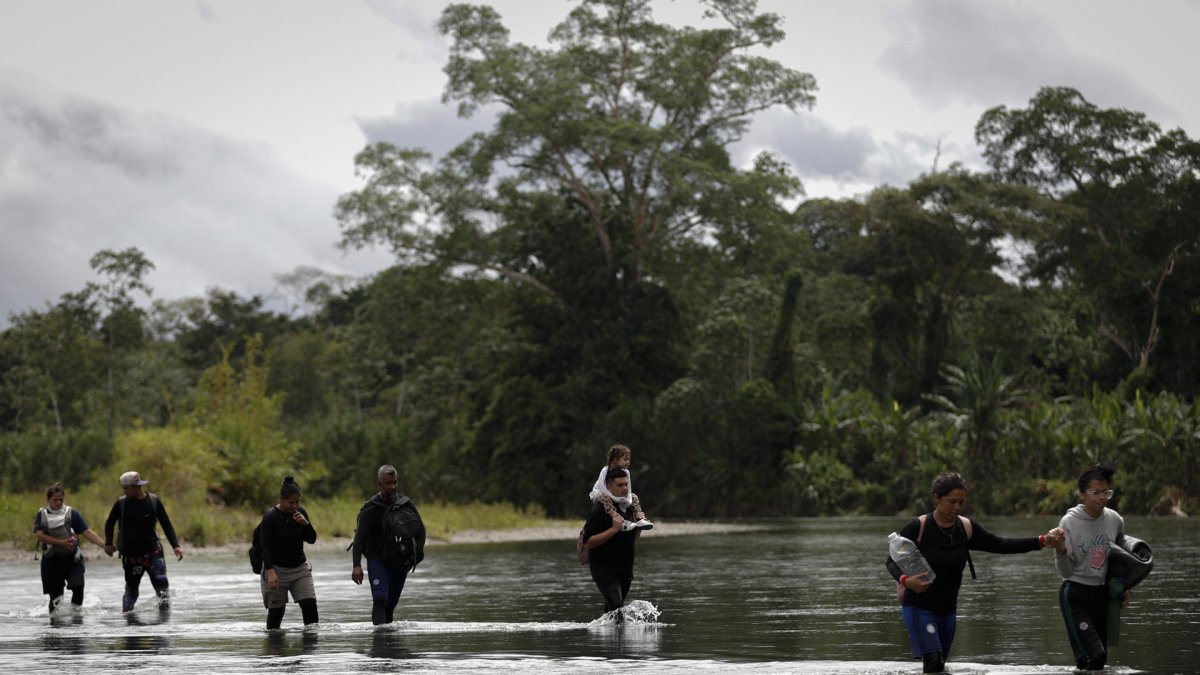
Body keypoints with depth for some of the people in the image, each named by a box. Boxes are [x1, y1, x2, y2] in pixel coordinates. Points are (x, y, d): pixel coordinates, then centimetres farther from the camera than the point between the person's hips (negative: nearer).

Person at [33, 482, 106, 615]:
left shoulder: (72, 513, 2)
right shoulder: (42, 514, 5)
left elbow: (87, 533, -3)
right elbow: (39, 535, -9)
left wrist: (104, 545, -15)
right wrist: (61, 543, -18)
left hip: (72, 559, -1)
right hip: (51, 559, 1)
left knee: (77, 585, -23)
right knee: (54, 594, 5)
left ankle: (76, 609, -5)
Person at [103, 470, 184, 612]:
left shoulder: (154, 501, -2)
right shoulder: (121, 504, -1)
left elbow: (166, 524, 1)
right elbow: (109, 523, 14)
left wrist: (175, 546, -8)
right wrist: (108, 543, 3)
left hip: (152, 551, 0)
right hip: (130, 554, 1)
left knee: (161, 582, -14)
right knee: (131, 588, 5)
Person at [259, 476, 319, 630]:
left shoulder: (300, 512, 4)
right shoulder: (270, 517, -13)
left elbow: (312, 539, 6)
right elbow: (265, 547, -17)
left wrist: (305, 524, -14)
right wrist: (270, 572, -28)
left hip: (300, 567, 5)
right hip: (277, 569, -5)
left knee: (310, 604, -8)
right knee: (276, 610, -4)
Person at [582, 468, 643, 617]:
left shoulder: (629, 507, 10)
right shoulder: (600, 510, -14)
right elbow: (587, 543, -19)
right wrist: (613, 529, -25)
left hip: (625, 568, 7)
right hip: (604, 569, -7)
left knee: (612, 610, 14)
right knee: (616, 606, -20)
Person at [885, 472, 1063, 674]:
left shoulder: (966, 528, -1)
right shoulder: (918, 528, -15)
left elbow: (1000, 545, 2)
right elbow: (892, 561, -11)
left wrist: (1041, 541, -6)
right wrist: (905, 580, -32)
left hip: (947, 610, 6)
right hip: (919, 608, -6)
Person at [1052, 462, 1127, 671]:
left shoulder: (1115, 520, -2)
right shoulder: (1069, 522, -14)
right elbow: (1066, 572, -13)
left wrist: (1123, 588, 21)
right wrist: (1061, 550, -30)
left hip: (1102, 593, 5)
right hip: (1075, 594, -5)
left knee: (1100, 659, 7)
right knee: (1093, 656, -20)